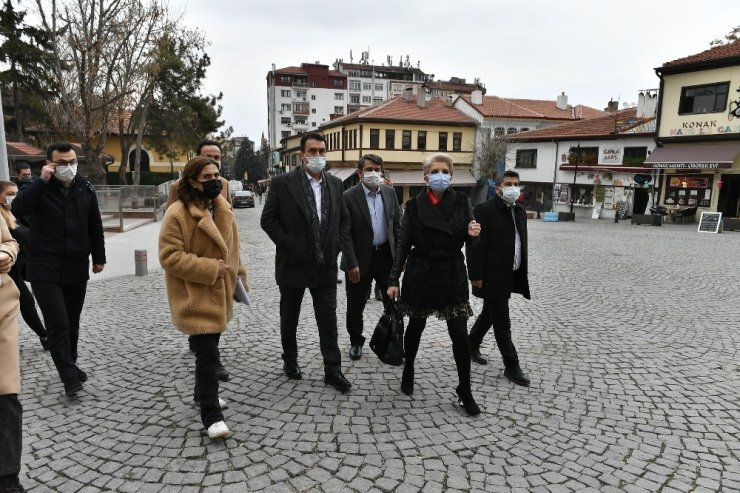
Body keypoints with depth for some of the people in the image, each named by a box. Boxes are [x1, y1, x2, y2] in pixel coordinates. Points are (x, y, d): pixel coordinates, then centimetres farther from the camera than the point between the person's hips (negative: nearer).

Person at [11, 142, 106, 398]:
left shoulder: (85, 189, 4)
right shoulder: (39, 187, -5)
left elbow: (95, 226, 11)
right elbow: (17, 208, -25)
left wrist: (98, 257, 13)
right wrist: (41, 181, -26)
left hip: (77, 268, 4)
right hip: (45, 270, -4)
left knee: (72, 322, 15)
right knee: (58, 323, -8)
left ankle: (70, 366, 31)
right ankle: (70, 376, 2)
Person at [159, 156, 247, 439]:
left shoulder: (222, 209, 6)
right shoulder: (177, 213, -17)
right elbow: (170, 257, -20)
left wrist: (238, 276, 12)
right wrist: (209, 268, -22)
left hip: (218, 292, 7)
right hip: (194, 297, -7)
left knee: (208, 349, 21)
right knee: (208, 355, -9)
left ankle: (202, 392, 41)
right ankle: (211, 416, 2)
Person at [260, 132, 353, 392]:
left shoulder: (335, 183, 5)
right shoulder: (282, 183, -8)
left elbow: (344, 219, 13)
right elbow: (268, 220, -8)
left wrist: (339, 246, 2)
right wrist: (288, 245, -12)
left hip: (325, 265, 3)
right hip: (293, 264, -2)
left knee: (328, 319, 5)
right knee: (289, 317, 14)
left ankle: (333, 369, 14)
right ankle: (290, 360, 34)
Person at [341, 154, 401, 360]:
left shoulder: (390, 193, 3)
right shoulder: (349, 197, -11)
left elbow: (397, 225, 7)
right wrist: (352, 264, -17)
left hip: (386, 256, 3)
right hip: (360, 259, -3)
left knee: (393, 301, 10)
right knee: (356, 305, 11)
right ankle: (356, 341, 33)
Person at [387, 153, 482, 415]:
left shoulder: (462, 202, -1)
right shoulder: (413, 205, -2)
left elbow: (468, 241, 4)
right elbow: (403, 244, 0)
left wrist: (472, 234, -20)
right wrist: (393, 279, -4)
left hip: (452, 275, 0)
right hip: (420, 274, 0)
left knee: (460, 334, -2)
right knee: (415, 326, 14)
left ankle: (465, 390, 14)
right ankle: (408, 370, 39)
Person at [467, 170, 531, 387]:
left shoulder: (520, 210, 10)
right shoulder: (484, 210, -14)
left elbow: (521, 242, 14)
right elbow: (475, 246, -16)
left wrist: (522, 273, 13)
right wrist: (476, 276, -18)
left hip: (511, 277, 8)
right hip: (492, 277, -8)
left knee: (489, 314, 21)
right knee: (502, 323, 1)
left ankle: (472, 345, 39)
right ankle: (512, 366, 12)